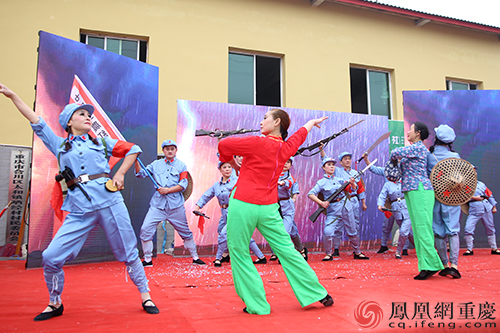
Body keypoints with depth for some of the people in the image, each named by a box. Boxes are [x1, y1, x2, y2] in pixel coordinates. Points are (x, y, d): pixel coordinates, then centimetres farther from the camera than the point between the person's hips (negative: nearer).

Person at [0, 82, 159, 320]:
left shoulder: (101, 142, 15)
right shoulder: (59, 145, 18)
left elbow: (133, 149, 14)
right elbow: (36, 122, 18)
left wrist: (120, 174, 4)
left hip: (110, 203, -1)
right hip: (79, 211, 1)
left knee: (128, 253, 2)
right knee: (51, 257, -5)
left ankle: (145, 297, 16)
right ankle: (55, 304, 19)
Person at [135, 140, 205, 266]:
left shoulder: (181, 165, 5)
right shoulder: (156, 164, 11)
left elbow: (183, 185, -3)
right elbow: (141, 173, 3)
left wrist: (167, 190, -15)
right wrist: (136, 161, -12)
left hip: (175, 204, -1)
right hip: (157, 203, 1)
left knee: (185, 231, 7)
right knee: (146, 229, -8)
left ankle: (195, 258, 22)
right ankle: (148, 260, 8)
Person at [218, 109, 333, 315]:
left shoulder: (259, 143, -9)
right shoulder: (287, 147, 7)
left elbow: (223, 145, -4)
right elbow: (300, 134, 28)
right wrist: (313, 122, 48)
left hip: (243, 205, -5)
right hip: (268, 208, 6)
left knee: (239, 254, 8)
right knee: (287, 251, 12)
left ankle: (257, 305, 14)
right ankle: (320, 294, 20)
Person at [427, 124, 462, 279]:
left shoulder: (428, 155, -5)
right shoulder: (455, 156, -5)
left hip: (433, 197, 1)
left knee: (438, 232, 8)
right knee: (453, 231, 2)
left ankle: (445, 264, 11)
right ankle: (454, 264, -8)